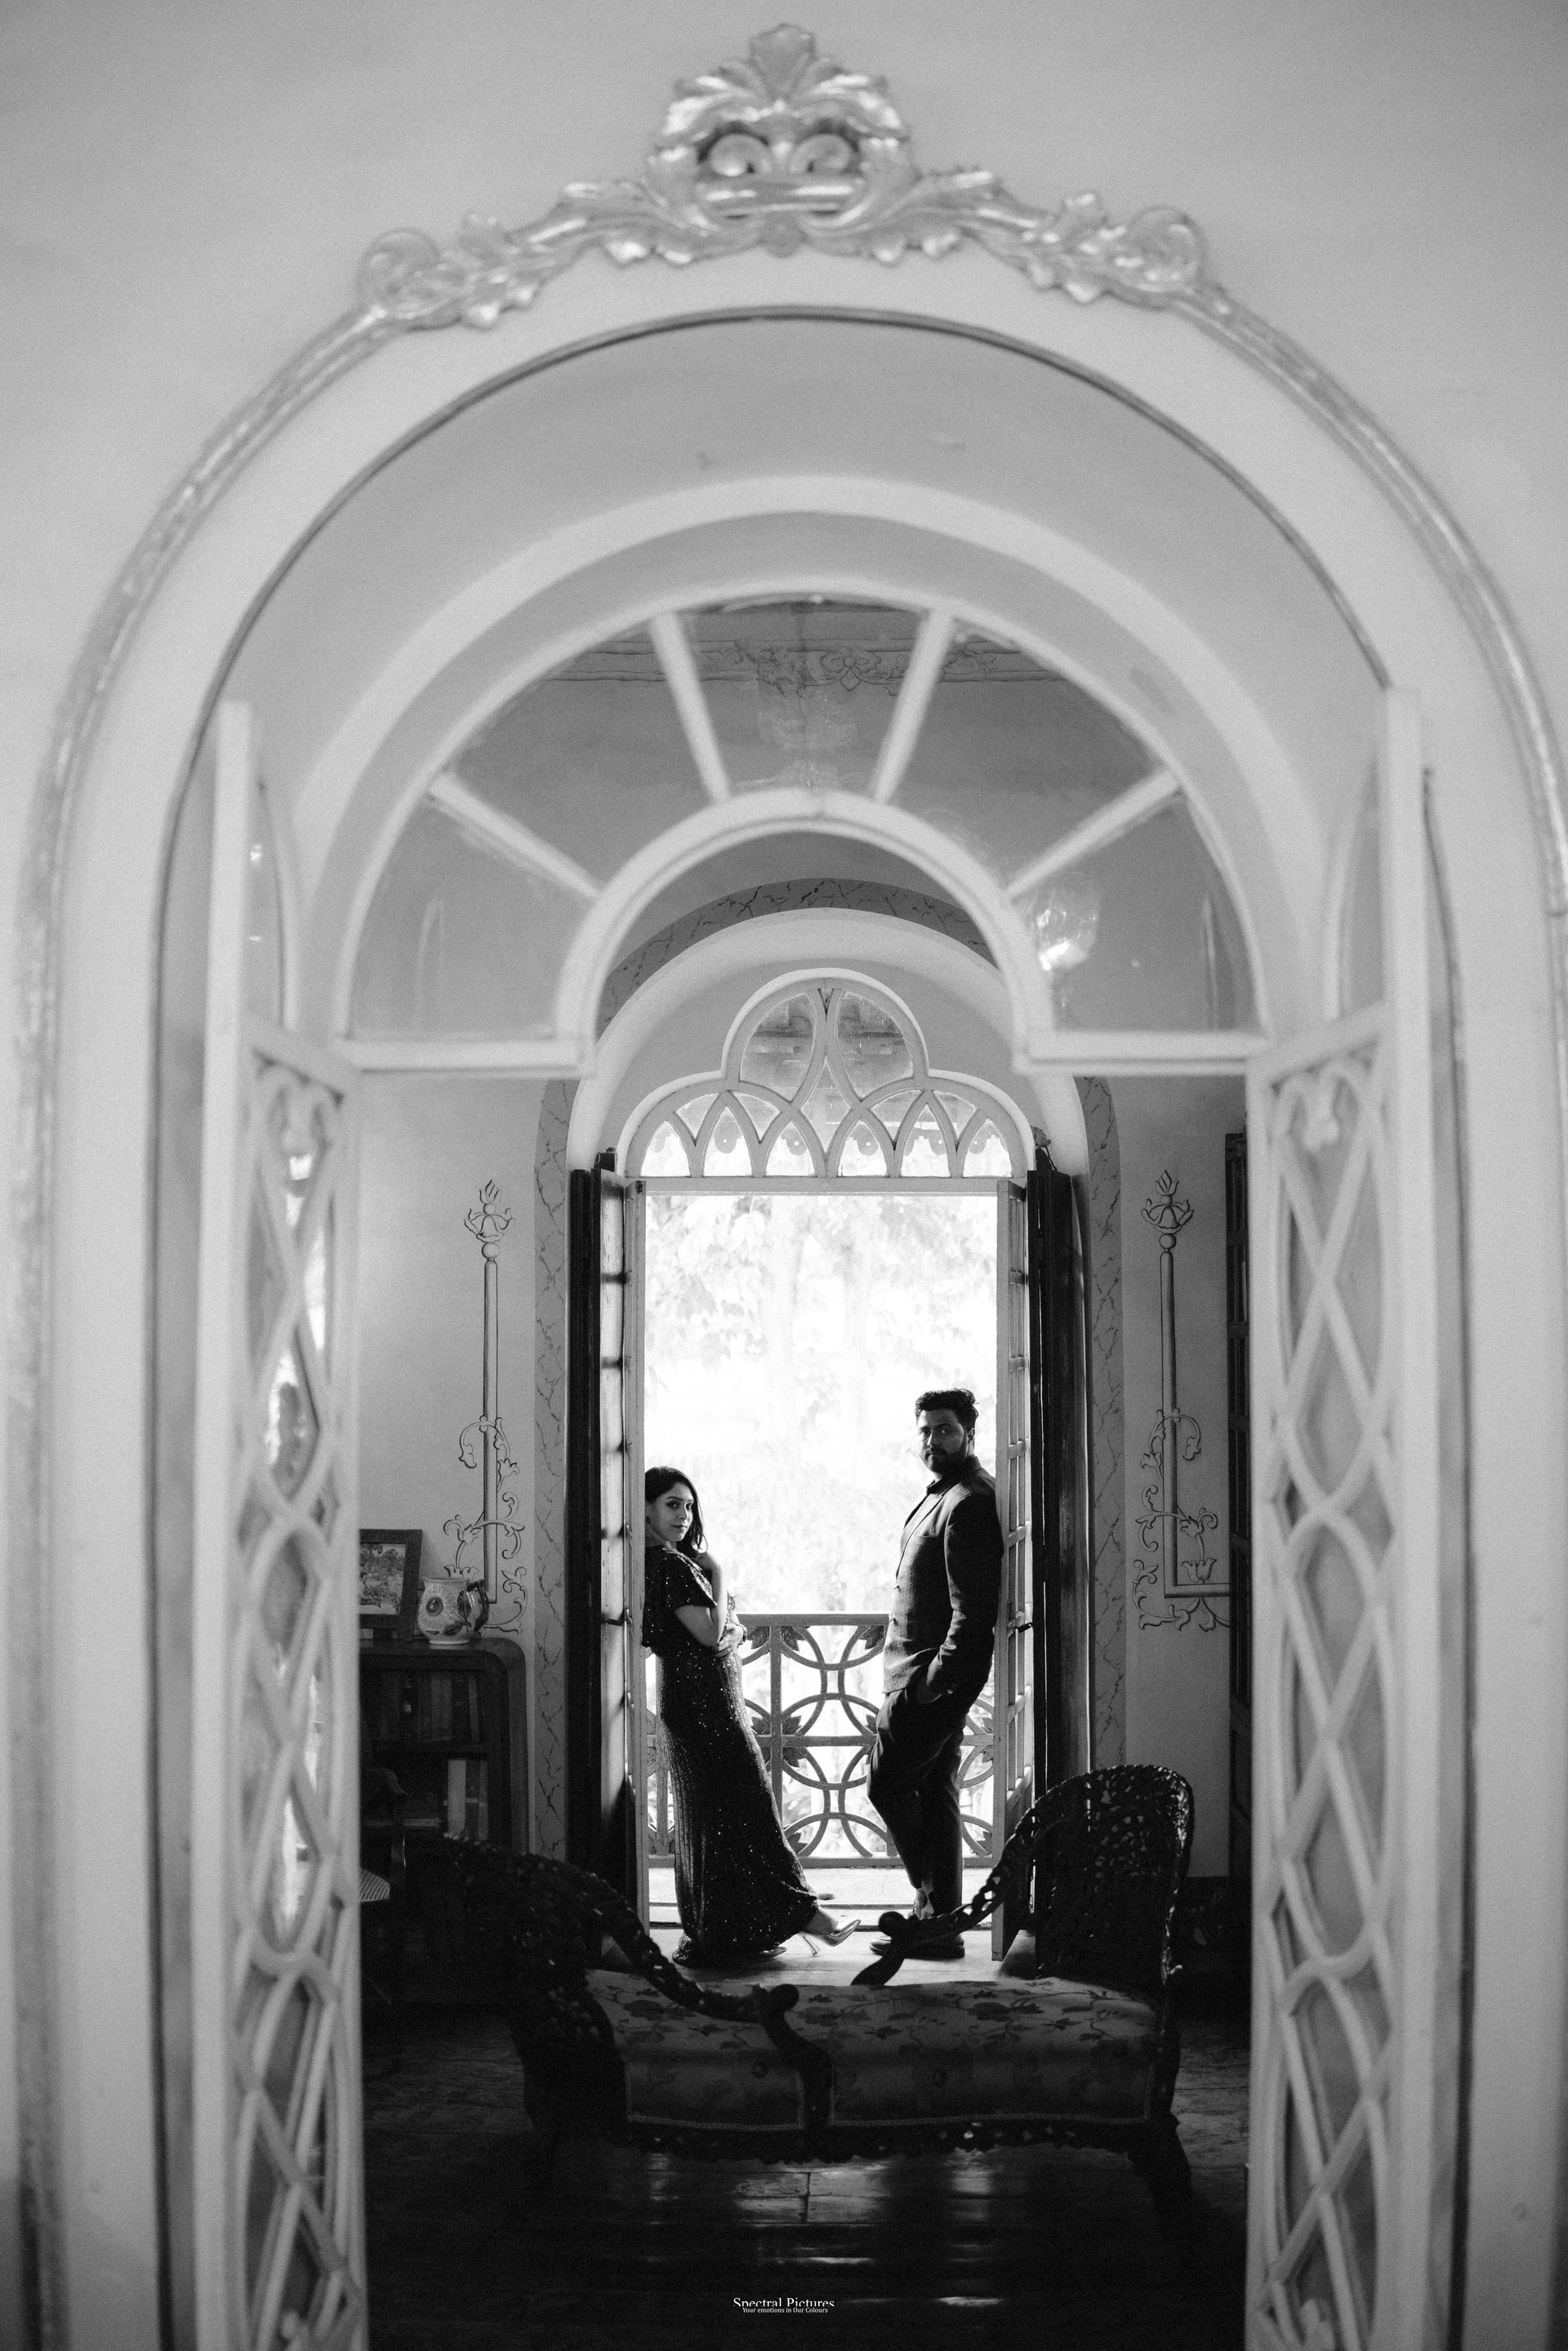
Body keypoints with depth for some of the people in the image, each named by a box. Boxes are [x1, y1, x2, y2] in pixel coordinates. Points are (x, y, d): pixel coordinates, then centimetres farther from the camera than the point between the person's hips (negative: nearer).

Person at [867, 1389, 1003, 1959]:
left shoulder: (968, 1502, -17)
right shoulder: (942, 1495, 16)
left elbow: (972, 1607, -22)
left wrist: (935, 1676, -23)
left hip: (932, 1676, -10)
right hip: (922, 1673, 10)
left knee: (888, 1784, -6)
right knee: (933, 1793, 13)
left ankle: (938, 1917, 1)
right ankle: (940, 1919, 19)